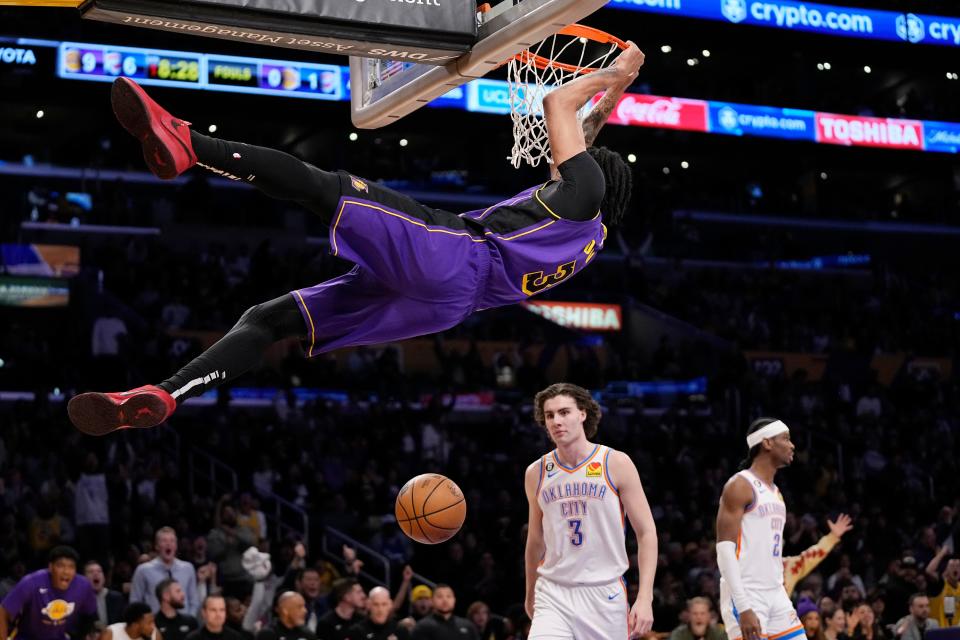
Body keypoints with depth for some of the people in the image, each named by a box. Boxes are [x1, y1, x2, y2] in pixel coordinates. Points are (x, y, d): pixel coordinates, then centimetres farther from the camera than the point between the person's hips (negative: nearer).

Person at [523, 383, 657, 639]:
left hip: (605, 595, -1)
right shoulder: (536, 473, 5)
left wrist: (645, 598, -12)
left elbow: (647, 533, -4)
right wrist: (530, 594, 27)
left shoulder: (616, 464, -4)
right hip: (553, 595, 2)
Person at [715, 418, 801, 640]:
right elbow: (725, 549, -16)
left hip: (776, 595, 9)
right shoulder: (740, 486, -9)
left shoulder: (775, 492, 18)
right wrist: (743, 607, -23)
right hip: (745, 596, -9)